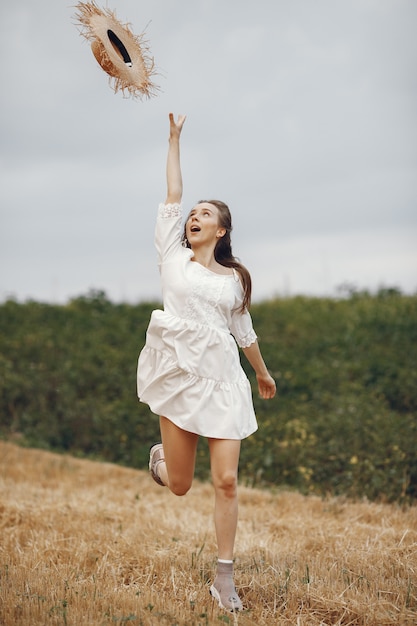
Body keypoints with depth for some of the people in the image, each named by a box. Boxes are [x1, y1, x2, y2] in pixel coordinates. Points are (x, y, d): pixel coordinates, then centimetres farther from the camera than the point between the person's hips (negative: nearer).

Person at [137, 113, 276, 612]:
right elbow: (173, 196, 7)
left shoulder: (234, 277, 13)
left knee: (226, 482, -6)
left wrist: (262, 373, 32)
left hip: (223, 377, 1)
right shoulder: (173, 255, 9)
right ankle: (160, 456, 42)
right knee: (179, 485, 4)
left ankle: (224, 580, 4)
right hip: (179, 371, -1)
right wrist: (175, 140, 10)